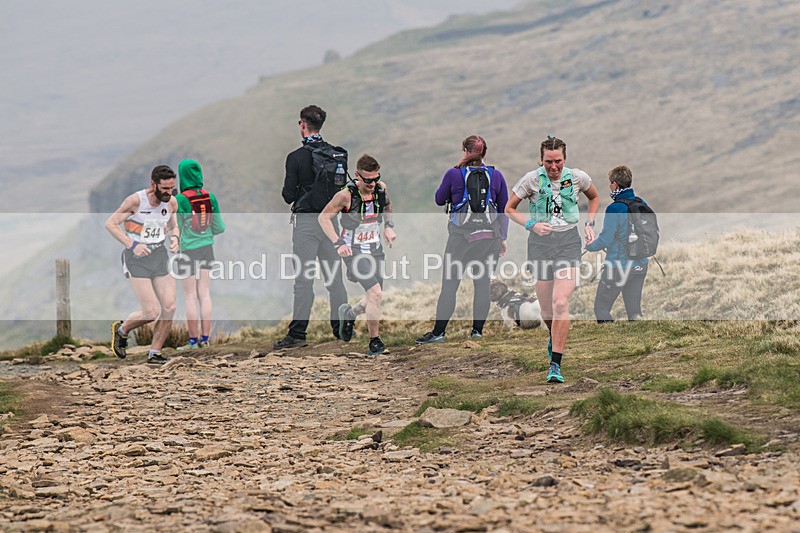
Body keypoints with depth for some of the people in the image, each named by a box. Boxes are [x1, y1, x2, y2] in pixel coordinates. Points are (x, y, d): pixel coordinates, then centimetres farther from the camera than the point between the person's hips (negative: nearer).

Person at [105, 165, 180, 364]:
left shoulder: (172, 203, 1)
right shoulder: (135, 201, -16)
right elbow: (110, 223, -11)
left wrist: (174, 239, -5)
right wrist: (132, 245, -22)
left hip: (160, 256, 5)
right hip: (137, 258, -5)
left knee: (169, 308, -7)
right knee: (152, 312, -13)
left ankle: (155, 353, 9)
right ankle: (121, 330, 17)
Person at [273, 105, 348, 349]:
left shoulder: (296, 157, -11)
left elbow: (288, 196, -10)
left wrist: (289, 193, 12)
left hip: (306, 221, -5)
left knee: (303, 279, -5)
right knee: (334, 276, 11)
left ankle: (297, 333, -7)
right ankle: (341, 327, 13)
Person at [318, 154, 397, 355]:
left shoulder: (381, 188, -4)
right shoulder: (346, 195, -19)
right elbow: (323, 217, -10)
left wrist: (388, 226, 5)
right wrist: (338, 243, -18)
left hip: (375, 249, 6)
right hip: (354, 251, -6)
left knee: (374, 298, 10)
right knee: (375, 294, -20)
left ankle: (349, 314, 42)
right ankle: (375, 342, -7)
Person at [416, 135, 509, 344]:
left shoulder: (454, 174, -4)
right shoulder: (496, 176, 3)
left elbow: (439, 200, 11)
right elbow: (504, 209, 8)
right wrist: (503, 238, 15)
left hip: (461, 235, -2)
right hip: (490, 235, 2)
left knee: (449, 284, 2)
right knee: (483, 283, 9)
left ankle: (438, 332, 0)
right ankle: (477, 329, 8)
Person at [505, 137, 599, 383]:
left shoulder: (577, 177, -1)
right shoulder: (531, 179, -5)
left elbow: (594, 198, 20)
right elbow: (509, 209, 5)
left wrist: (590, 224, 7)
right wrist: (532, 224, -11)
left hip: (568, 241, -1)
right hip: (540, 242, 1)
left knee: (560, 303, -17)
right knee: (546, 309, 7)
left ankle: (555, 364, -14)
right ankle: (554, 337, 43)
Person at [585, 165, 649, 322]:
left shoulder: (615, 209, -18)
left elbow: (605, 240, -16)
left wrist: (588, 246, 2)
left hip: (617, 267, -7)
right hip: (640, 266, 7)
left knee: (601, 309, 5)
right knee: (634, 311, 14)